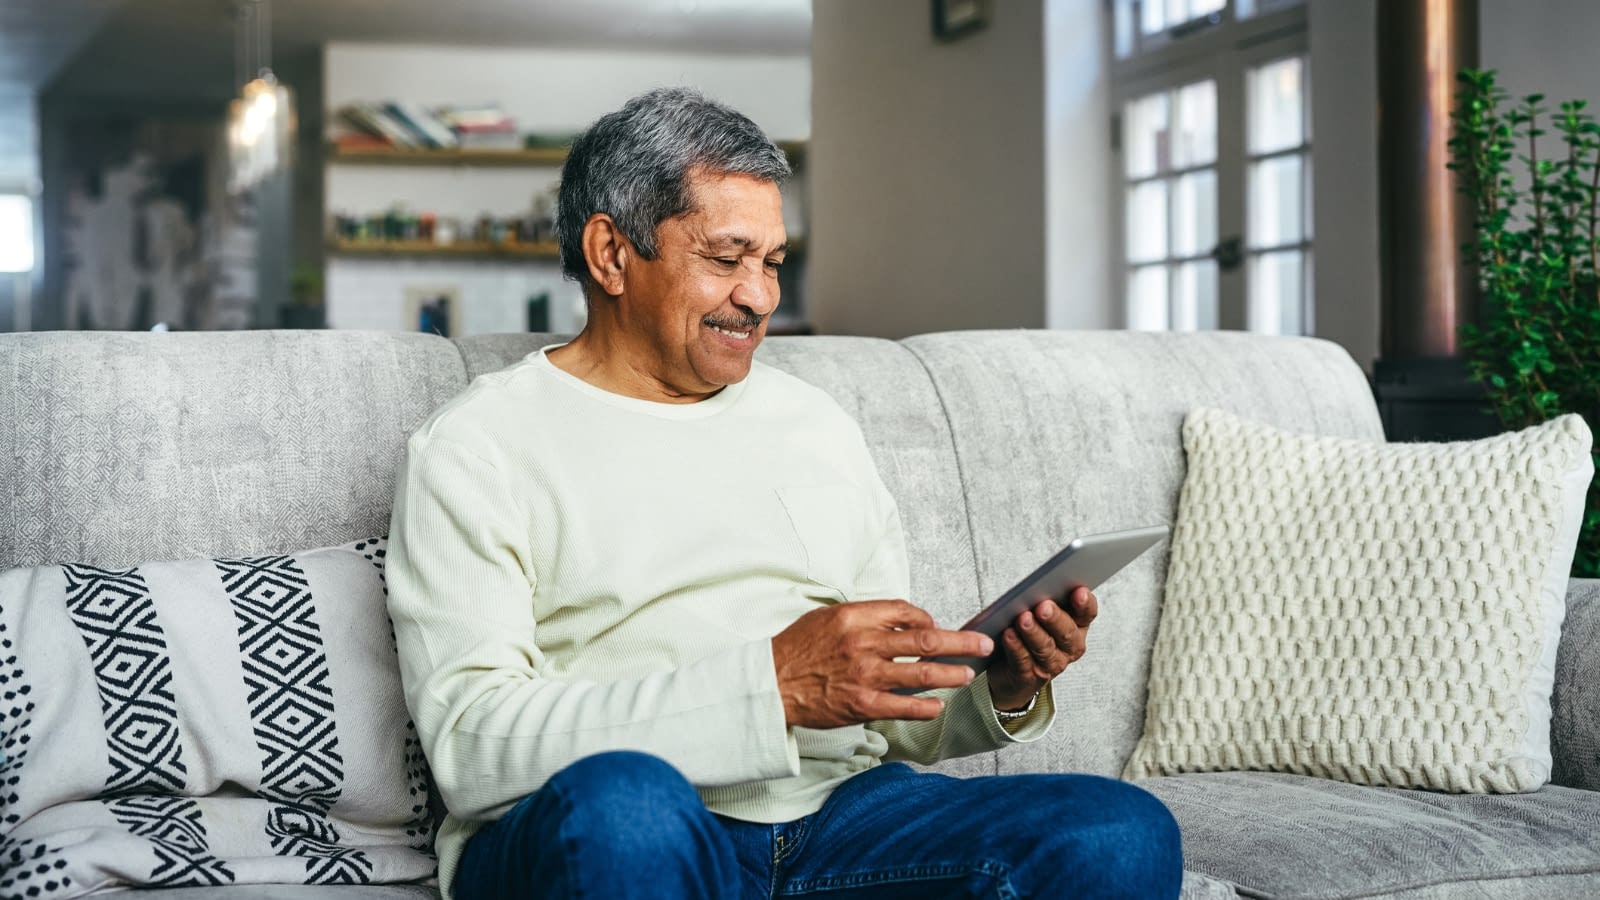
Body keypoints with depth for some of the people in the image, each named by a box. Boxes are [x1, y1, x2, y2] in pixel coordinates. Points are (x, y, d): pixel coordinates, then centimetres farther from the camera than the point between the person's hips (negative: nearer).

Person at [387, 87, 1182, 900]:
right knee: (620, 797, -40)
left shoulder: (818, 426, 22)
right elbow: (469, 745, -12)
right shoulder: (475, 449, 4)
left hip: (840, 815, 4)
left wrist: (1001, 691, -1)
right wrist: (772, 687, -19)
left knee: (1123, 834, -22)